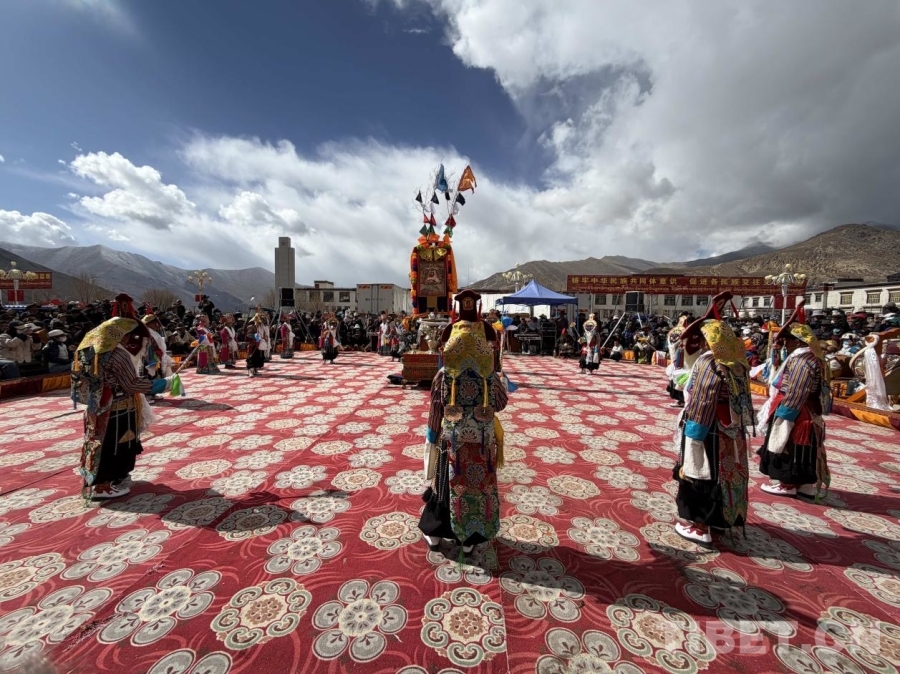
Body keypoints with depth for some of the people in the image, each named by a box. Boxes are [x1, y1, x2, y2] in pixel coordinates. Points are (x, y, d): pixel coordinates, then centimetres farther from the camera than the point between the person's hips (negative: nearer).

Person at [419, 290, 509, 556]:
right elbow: (501, 404, 1)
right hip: (481, 444, 0)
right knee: (478, 487, 17)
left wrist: (433, 436, 4)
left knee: (447, 486, 18)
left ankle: (435, 534, 36)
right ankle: (469, 539, 33)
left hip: (452, 442, 0)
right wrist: (501, 383, 17)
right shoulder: (490, 378, -13)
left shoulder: (443, 376, -14)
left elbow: (435, 411, -9)